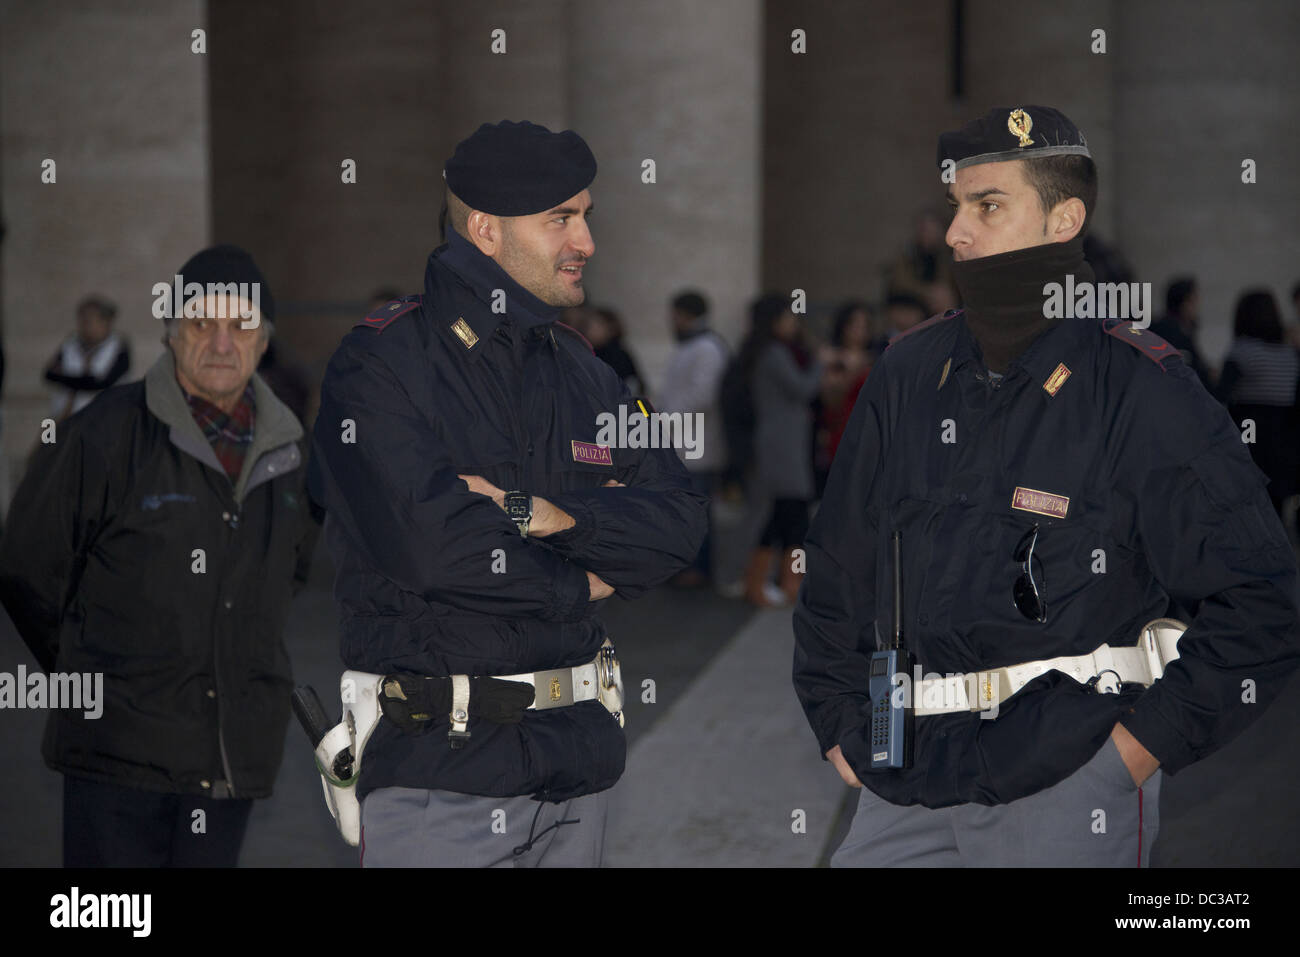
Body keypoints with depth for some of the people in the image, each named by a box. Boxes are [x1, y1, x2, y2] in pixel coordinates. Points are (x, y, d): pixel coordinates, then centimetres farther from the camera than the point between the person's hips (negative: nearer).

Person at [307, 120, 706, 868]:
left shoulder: (585, 374, 14)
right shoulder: (379, 364, -6)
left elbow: (681, 524, 2)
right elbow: (432, 545, -20)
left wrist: (539, 512, -13)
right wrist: (581, 583, -6)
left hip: (578, 752, 6)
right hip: (434, 768, -6)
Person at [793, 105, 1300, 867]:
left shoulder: (1144, 395, -7)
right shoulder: (911, 373, 9)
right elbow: (837, 566, 18)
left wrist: (1136, 749, -10)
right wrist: (841, 730, 12)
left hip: (1068, 792, -5)